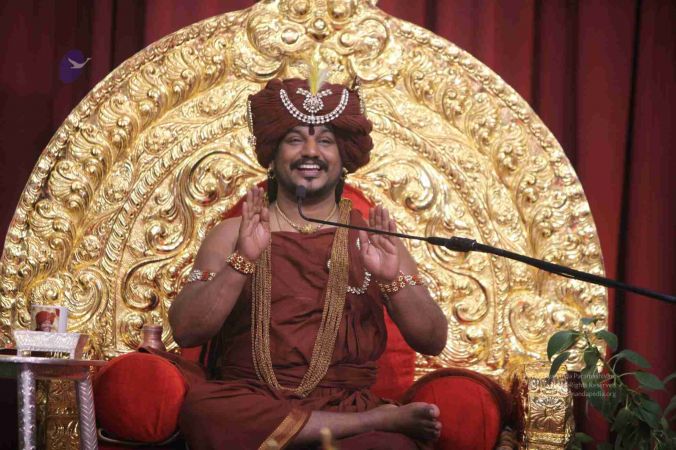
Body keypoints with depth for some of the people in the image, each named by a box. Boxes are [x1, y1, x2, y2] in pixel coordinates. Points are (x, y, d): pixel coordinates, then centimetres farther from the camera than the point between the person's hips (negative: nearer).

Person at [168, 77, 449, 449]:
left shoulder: (371, 236, 13)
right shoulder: (233, 235, 12)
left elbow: (433, 343, 5)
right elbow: (185, 332, -2)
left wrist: (392, 280, -12)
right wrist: (241, 261, -15)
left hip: (348, 401, -4)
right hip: (250, 401, 5)